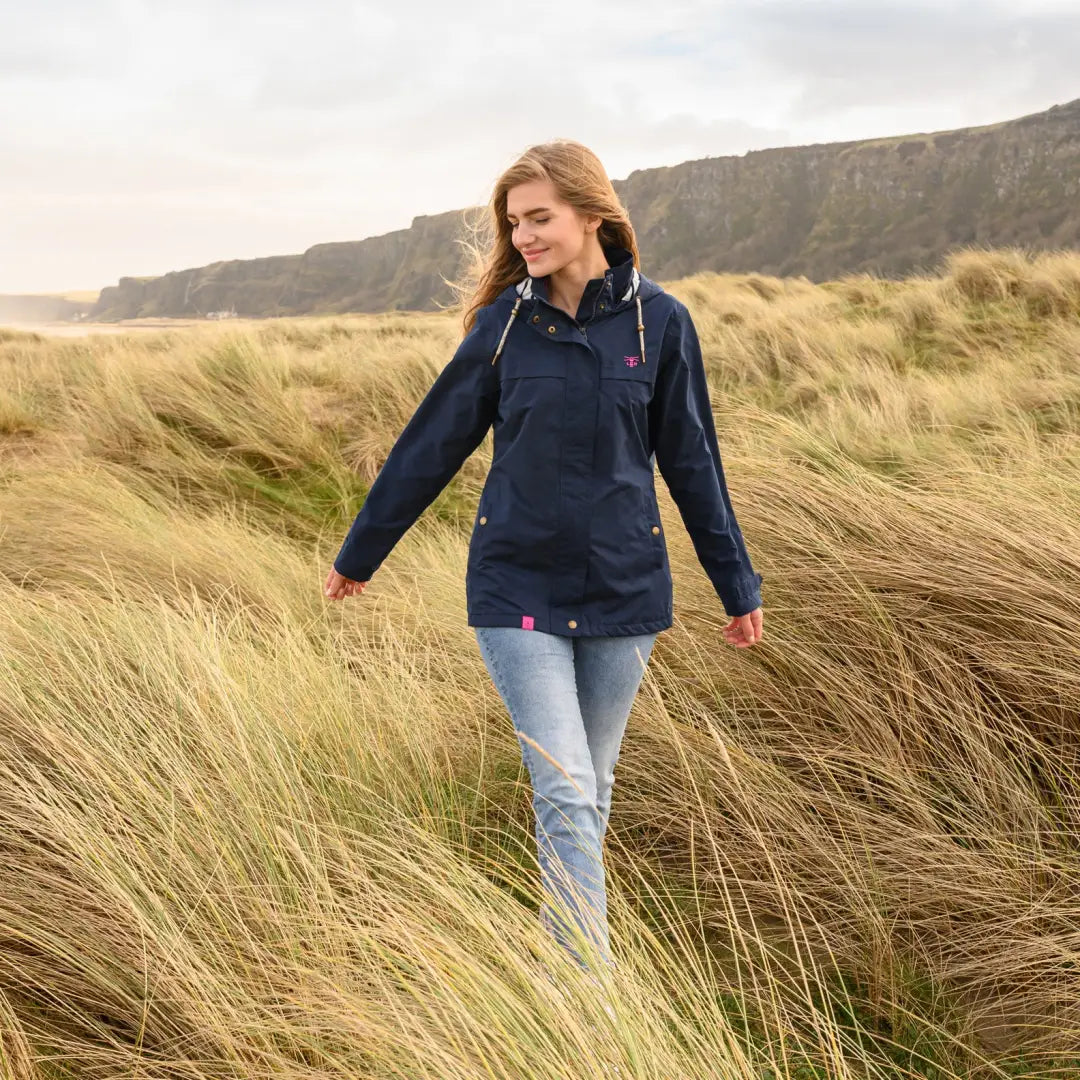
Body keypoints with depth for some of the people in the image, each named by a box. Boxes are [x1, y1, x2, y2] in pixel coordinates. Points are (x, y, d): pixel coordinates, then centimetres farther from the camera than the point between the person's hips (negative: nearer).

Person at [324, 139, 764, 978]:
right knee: (565, 793, -9)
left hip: (624, 590, 1)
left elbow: (692, 462, 5)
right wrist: (360, 554, 14)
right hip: (517, 590, -1)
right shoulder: (507, 321, -2)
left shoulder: (657, 321, -3)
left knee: (590, 793, 13)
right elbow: (432, 444, 6)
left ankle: (564, 960, 32)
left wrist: (737, 587, 9)